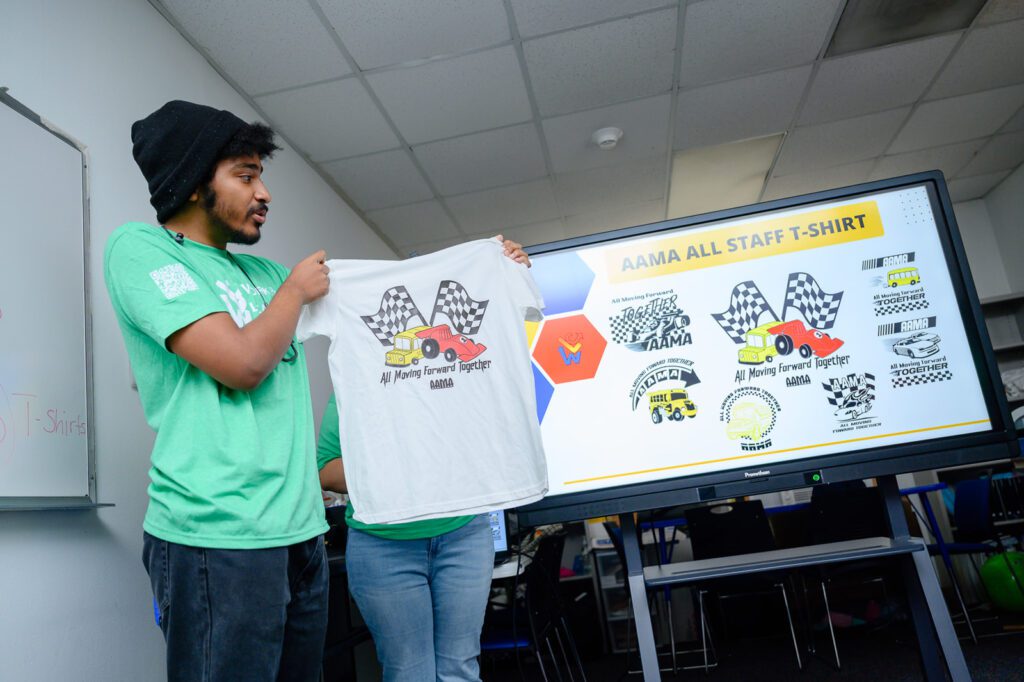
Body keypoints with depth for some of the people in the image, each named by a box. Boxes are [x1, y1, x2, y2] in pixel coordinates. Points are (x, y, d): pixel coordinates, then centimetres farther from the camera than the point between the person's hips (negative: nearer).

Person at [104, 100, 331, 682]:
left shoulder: (263, 273, 16)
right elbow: (242, 363, -19)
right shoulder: (141, 247, -5)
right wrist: (296, 291, 0)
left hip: (301, 528, 7)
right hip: (220, 539, -7)